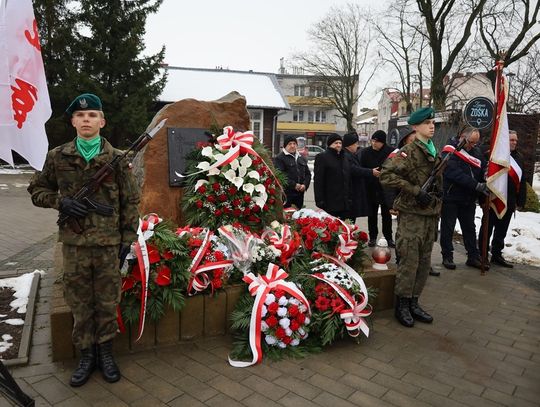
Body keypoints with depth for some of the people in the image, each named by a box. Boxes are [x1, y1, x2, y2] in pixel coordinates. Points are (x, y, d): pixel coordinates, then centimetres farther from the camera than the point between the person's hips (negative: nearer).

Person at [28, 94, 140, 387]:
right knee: (79, 302, 11)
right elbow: (37, 190, 13)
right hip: (74, 242, 2)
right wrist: (60, 202, -7)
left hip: (109, 243, -1)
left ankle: (105, 353, 28)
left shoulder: (118, 159, -2)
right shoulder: (57, 157, 3)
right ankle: (86, 355, 28)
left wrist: (128, 237, -2)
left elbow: (130, 202, 1)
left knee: (108, 302, 9)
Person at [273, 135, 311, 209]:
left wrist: (305, 185, -1)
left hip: (299, 194, 7)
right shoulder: (279, 158, -4)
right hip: (286, 194, -7)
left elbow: (308, 174, 18)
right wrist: (294, 185, -17)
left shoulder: (301, 158, 21)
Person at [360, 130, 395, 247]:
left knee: (387, 214, 10)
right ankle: (372, 237, 22)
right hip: (371, 188, 1)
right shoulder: (365, 152, -2)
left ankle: (388, 237, 22)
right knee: (372, 214, 10)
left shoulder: (390, 152, -7)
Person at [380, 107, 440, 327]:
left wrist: (437, 206, 19)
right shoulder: (409, 151, -10)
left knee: (424, 261, 11)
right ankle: (402, 305, 11)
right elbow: (386, 175, -21)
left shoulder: (434, 152, 14)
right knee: (409, 260, -4)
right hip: (412, 213, -8)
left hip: (431, 212, 8)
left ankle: (414, 303, 23)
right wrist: (415, 191, -21)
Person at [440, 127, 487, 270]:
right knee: (448, 228, 4)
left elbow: (483, 171, 4)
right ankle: (447, 256, 14)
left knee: (469, 228, 13)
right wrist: (477, 185, -28)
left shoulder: (476, 152, 8)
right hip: (450, 197, -6)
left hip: (469, 199, 6)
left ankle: (473, 257, 22)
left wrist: (486, 184, -18)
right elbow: (455, 173, -24)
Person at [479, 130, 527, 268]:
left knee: (501, 231, 15)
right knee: (487, 229, 4)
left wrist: (520, 201, 11)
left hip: (509, 202, 6)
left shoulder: (519, 157, 12)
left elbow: (522, 181, 14)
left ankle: (497, 255, 26)